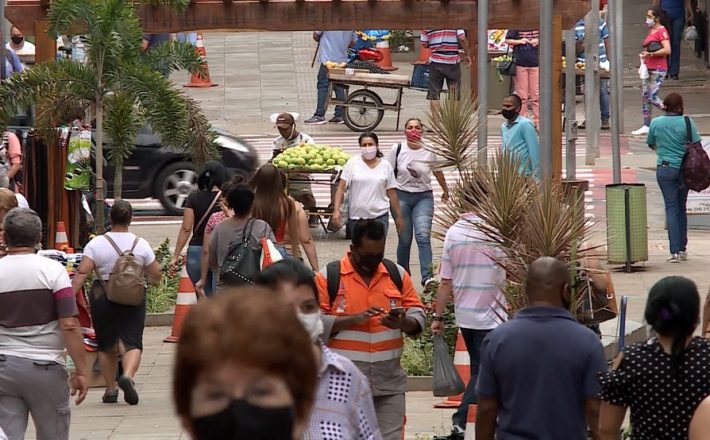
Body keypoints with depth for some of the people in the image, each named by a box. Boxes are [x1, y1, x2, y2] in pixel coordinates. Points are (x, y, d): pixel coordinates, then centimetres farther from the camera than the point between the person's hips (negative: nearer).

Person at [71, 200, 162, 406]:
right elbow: (155, 275, 4)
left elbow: (82, 273, -13)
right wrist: (152, 280, 26)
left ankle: (110, 389, 17)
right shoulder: (140, 244, -1)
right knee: (132, 342, -2)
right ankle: (128, 375, -29)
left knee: (106, 346, 13)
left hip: (102, 298, 0)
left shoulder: (96, 244, -5)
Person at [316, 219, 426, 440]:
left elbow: (418, 315, 10)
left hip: (389, 381, 3)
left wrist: (402, 323, -13)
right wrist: (355, 319, -19)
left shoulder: (397, 274, 10)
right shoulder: (329, 276, -2)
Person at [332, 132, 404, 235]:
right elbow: (341, 188, 0)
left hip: (379, 216, -1)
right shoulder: (352, 163, 1)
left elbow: (392, 193, 8)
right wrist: (337, 210, -10)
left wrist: (398, 217, 10)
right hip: (355, 217, 1)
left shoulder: (386, 166, 4)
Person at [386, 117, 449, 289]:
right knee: (404, 239, 5)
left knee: (423, 236, -16)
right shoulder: (397, 149, -1)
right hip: (401, 196, 0)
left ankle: (427, 277, -25)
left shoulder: (429, 151, 1)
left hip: (423, 197, 0)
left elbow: (438, 172, 17)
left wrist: (445, 191, 31)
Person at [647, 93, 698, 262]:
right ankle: (682, 249, 20)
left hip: (665, 168, 0)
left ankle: (675, 251, -8)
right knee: (681, 207, 15)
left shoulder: (656, 123, -4)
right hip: (684, 169, 0)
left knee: (671, 208, 1)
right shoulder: (687, 122, -9)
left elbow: (651, 144, 11)